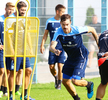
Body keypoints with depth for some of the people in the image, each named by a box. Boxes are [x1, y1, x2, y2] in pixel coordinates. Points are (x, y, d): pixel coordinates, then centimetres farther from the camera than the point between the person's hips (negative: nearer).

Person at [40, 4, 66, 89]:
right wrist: (42, 45, 2)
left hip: (62, 47, -1)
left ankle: (59, 83, 7)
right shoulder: (49, 21, 1)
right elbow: (46, 34, 9)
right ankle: (56, 77, 32)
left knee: (60, 66, -8)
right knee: (51, 67, 1)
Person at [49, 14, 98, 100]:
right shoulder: (59, 32, -16)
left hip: (81, 57, -5)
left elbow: (92, 29, -6)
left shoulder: (77, 30, -24)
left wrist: (98, 42, 2)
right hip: (70, 58, 5)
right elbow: (52, 46, -26)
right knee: (65, 81, 8)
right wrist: (55, 51, -50)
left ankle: (89, 85, 19)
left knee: (75, 81, -15)